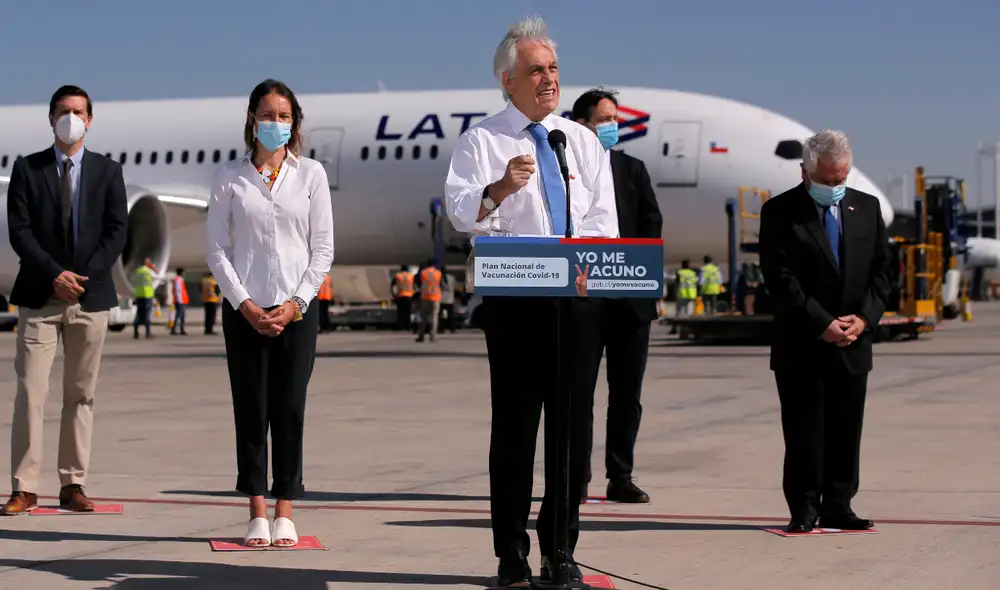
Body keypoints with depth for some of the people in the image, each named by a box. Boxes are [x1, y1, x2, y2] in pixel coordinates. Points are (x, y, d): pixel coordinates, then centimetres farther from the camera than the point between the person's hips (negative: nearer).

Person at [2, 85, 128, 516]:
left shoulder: (108, 172, 8)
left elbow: (116, 231, 2)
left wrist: (84, 275, -11)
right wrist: (54, 275, -13)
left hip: (90, 296, 1)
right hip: (39, 297, -1)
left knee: (81, 395, 4)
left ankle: (73, 486, 9)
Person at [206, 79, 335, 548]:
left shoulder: (311, 174, 5)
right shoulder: (230, 176, 5)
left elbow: (322, 249, 4)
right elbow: (217, 249, 3)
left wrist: (296, 303, -6)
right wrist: (245, 304, -7)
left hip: (297, 308, 0)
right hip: (244, 308, 0)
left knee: (290, 410, 0)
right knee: (250, 409, 1)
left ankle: (285, 513, 5)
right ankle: (257, 513, 5)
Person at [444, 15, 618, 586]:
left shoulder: (584, 142, 13)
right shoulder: (483, 140, 2)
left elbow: (605, 223, 7)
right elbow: (460, 211, -14)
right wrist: (499, 189, -34)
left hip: (578, 297, 4)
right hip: (514, 297, -3)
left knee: (573, 422, 5)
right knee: (515, 422, -2)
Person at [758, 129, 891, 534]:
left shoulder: (867, 208, 11)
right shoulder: (780, 212, -4)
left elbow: (881, 269, 9)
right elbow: (781, 279, -11)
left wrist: (864, 318, -6)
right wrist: (823, 324, -15)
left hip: (854, 343, 4)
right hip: (802, 345, -4)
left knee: (846, 432, 7)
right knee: (804, 433, 0)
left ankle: (837, 507, 15)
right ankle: (803, 510, 7)